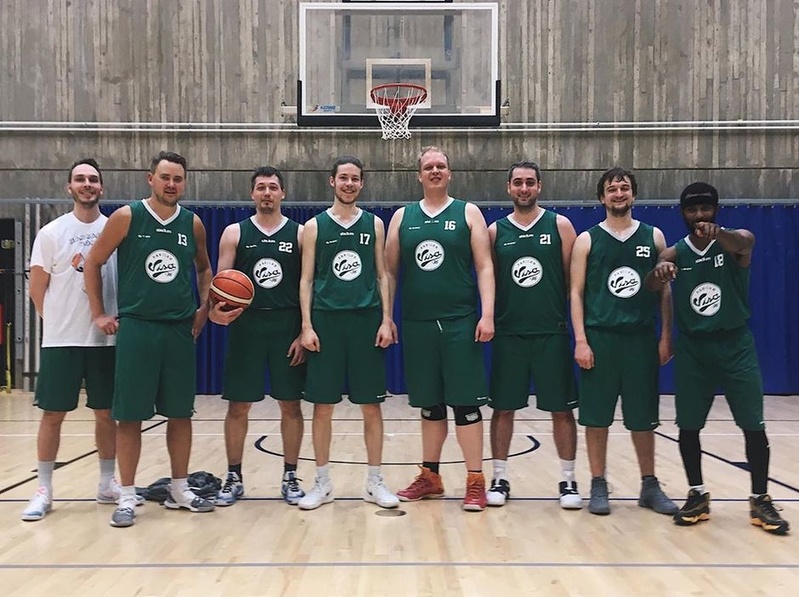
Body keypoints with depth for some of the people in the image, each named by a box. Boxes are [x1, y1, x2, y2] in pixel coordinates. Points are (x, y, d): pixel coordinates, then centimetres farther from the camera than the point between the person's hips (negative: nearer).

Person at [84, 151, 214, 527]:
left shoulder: (193, 224, 6)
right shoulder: (127, 217, -4)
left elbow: (203, 268, 22)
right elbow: (93, 262, 2)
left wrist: (204, 307, 10)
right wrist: (99, 313, -2)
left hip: (180, 329, 3)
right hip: (135, 327, -3)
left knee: (181, 412, 8)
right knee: (130, 415, 0)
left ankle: (179, 490, 22)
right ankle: (126, 497, 11)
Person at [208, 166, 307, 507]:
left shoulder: (299, 233, 4)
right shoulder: (235, 233, 5)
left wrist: (305, 332, -5)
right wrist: (216, 310, -19)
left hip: (287, 327, 0)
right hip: (245, 326, 0)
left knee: (290, 404, 4)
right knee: (238, 405, 4)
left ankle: (290, 477, 17)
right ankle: (234, 478, 17)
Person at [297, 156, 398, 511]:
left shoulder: (374, 224, 8)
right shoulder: (315, 226, 5)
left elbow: (382, 276, 7)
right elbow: (306, 280, 3)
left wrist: (386, 320, -2)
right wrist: (306, 326, -5)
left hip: (366, 320, 1)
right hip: (326, 320, 0)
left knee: (371, 405, 4)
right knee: (323, 405, 3)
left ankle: (374, 482, 15)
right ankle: (322, 483, 16)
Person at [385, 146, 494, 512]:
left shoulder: (468, 213, 4)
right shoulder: (402, 217, 10)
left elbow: (484, 267, -1)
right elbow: (389, 270, 11)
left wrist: (487, 314, -12)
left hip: (460, 322, -3)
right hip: (417, 324, 3)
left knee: (466, 403, -2)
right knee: (429, 405, 11)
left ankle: (475, 482, 5)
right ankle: (430, 477, 22)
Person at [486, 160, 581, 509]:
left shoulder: (559, 225, 2)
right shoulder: (495, 231, 5)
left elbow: (573, 280, 2)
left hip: (552, 332, -1)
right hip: (508, 334, 1)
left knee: (562, 409, 5)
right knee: (503, 408, 6)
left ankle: (568, 480, 18)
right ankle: (500, 478, 18)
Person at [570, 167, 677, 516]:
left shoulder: (653, 237, 9)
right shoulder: (587, 240, 3)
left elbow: (664, 290, 9)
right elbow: (577, 292, 0)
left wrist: (666, 337, 2)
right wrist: (580, 340, -9)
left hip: (641, 339, 2)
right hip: (599, 337, -1)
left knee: (643, 417, 9)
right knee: (596, 416, 2)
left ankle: (650, 486, 22)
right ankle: (598, 486, 14)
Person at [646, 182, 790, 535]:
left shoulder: (734, 244, -4)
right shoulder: (674, 253, 1)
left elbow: (741, 243, -30)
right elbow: (652, 286, -18)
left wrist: (718, 233, -55)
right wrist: (660, 272, -44)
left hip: (735, 344, -2)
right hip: (692, 347, 2)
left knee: (754, 426, -3)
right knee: (688, 426, 3)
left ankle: (760, 500, 11)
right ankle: (697, 495, 18)